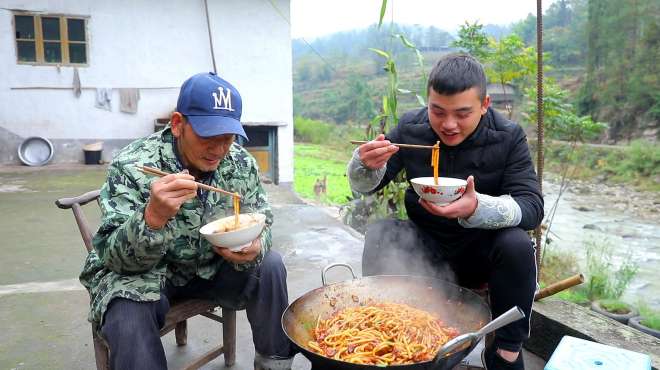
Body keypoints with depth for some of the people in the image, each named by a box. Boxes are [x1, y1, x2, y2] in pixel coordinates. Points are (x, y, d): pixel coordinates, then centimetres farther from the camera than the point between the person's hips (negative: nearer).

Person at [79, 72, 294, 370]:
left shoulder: (241, 163, -10)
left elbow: (262, 223, -1)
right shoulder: (132, 167, -23)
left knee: (270, 266, -17)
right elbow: (115, 258, -25)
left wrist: (254, 247, -26)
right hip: (143, 274, -4)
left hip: (211, 266, 4)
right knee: (129, 316, -33)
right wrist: (153, 217, -47)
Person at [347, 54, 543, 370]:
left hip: (480, 253, -1)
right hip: (424, 248, 1)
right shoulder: (410, 128, -8)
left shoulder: (508, 137, -11)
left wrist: (479, 208, -42)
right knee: (380, 232, -25)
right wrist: (367, 165, -31)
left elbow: (532, 207, -20)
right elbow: (364, 187, -5)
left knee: (517, 245, -30)